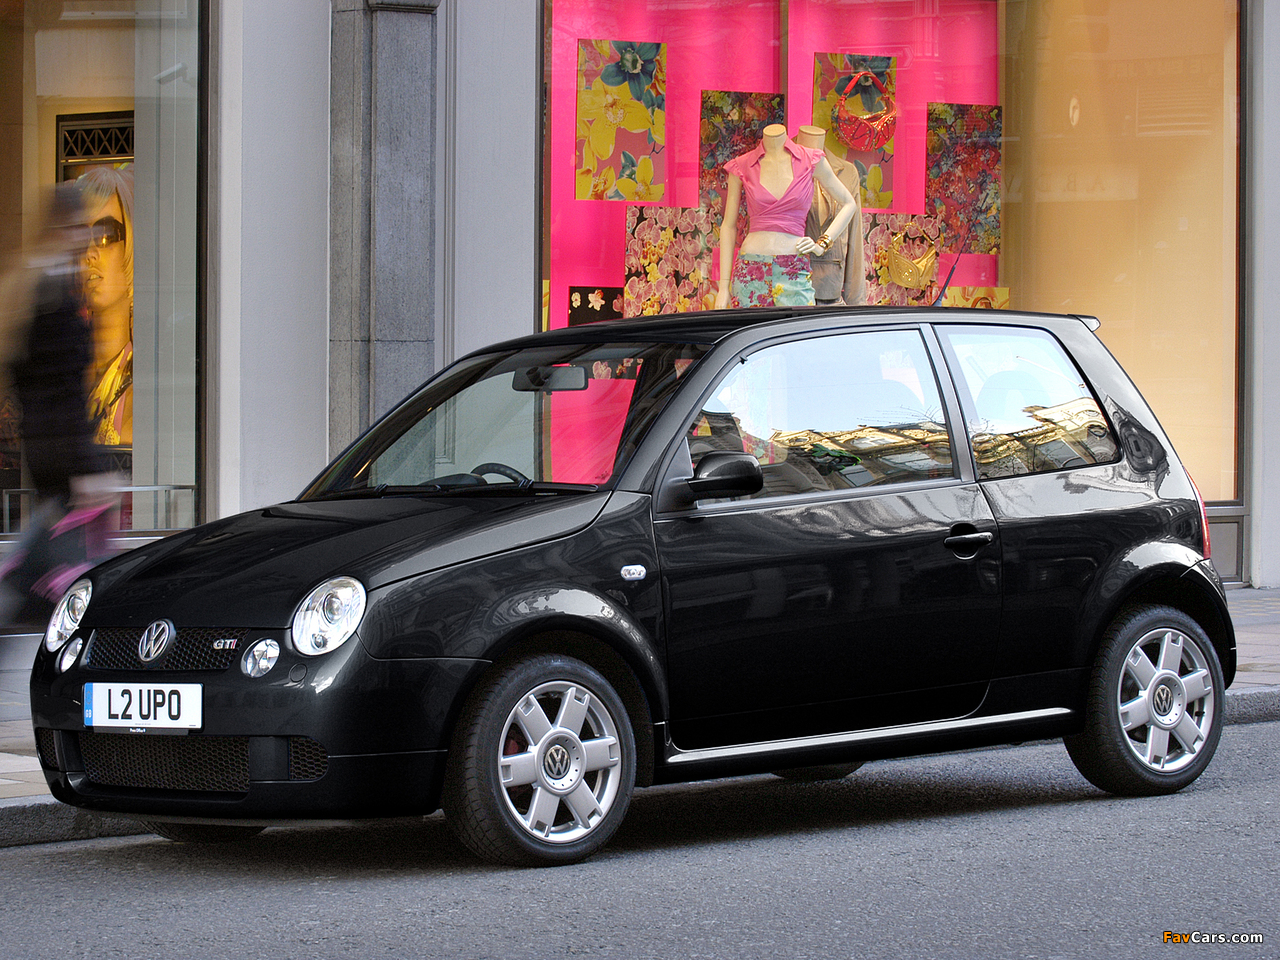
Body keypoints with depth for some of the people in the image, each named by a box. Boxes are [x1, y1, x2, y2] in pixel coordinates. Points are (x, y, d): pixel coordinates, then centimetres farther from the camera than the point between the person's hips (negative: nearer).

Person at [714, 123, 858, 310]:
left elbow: (848, 204, 15)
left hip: (793, 273, -1)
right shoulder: (741, 167, 5)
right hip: (751, 271, 1)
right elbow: (728, 225, 10)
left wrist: (822, 244, 3)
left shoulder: (811, 161, 4)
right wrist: (723, 287, 6)